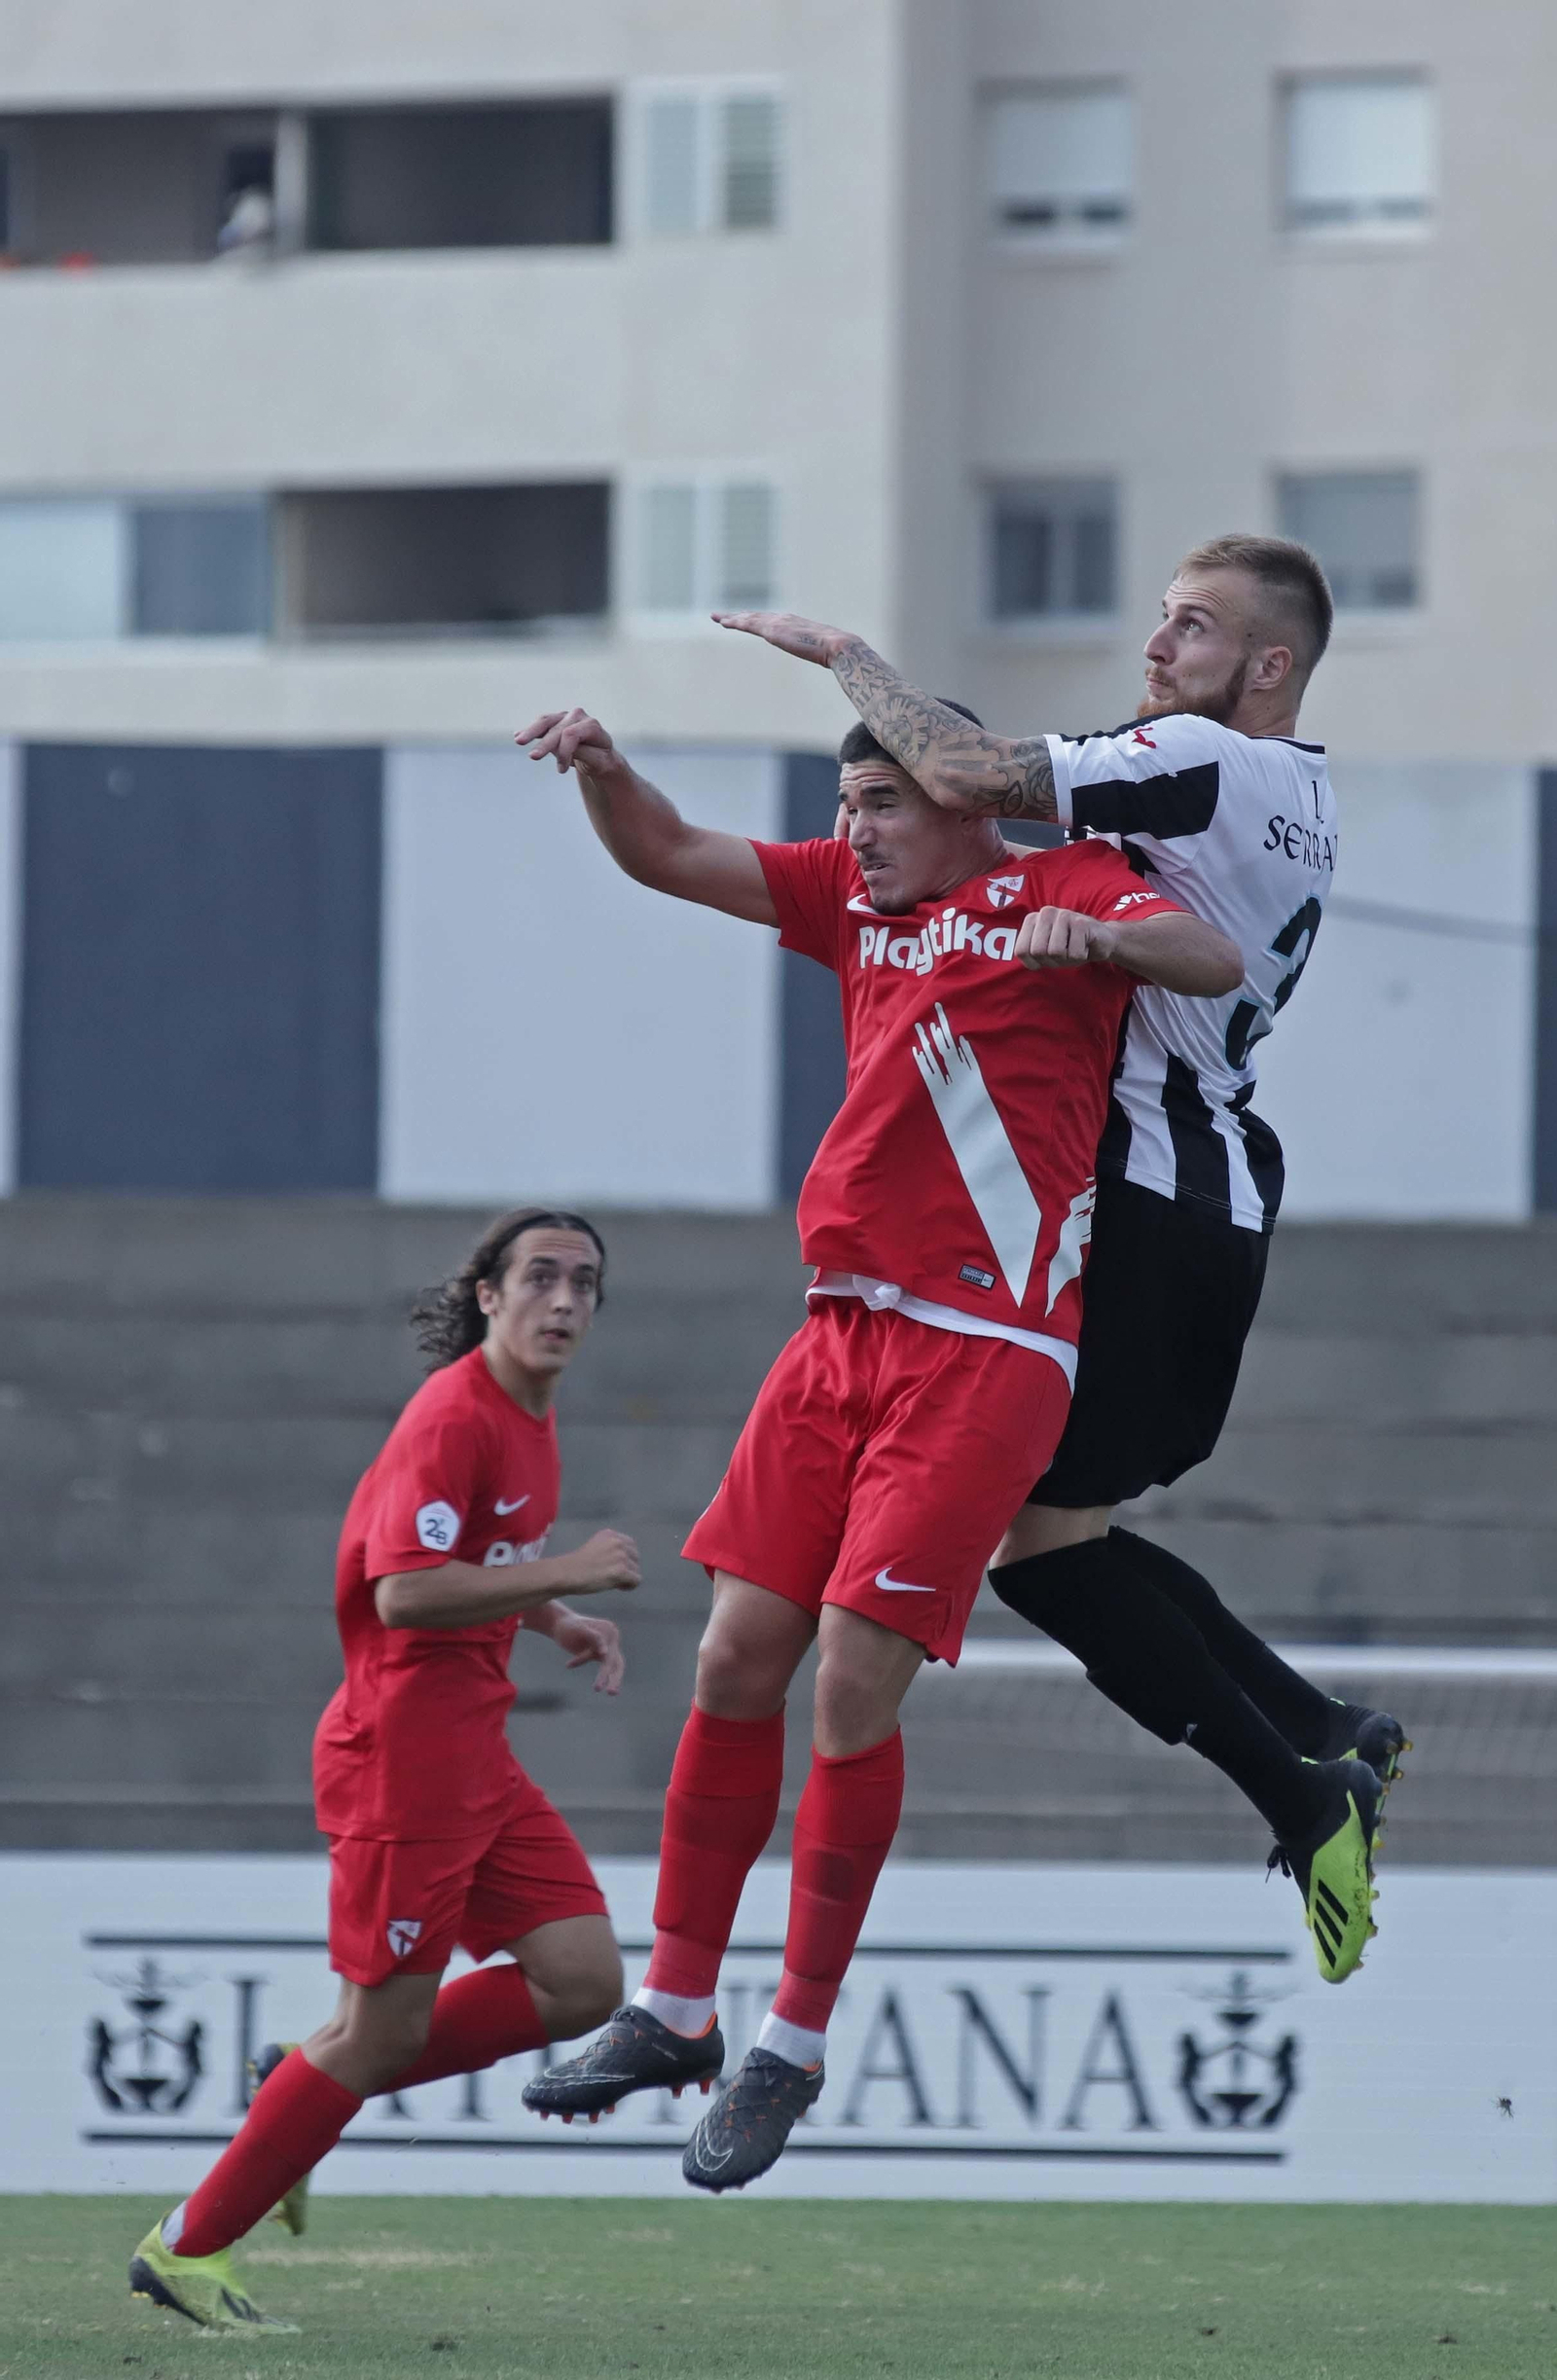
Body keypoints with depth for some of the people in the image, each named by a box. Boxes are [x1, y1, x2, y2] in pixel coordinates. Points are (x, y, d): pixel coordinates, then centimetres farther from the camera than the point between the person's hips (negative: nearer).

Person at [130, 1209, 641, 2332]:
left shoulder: (528, 1414, 14)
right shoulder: (454, 1418, -16)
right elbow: (405, 1593, -26)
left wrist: (558, 1623, 14)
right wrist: (568, 1574, -23)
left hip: (474, 1754, 9)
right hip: (404, 1745, -9)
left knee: (583, 1984, 0)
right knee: (387, 2024, -6)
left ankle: (304, 2087, 12)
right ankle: (189, 2247, 6)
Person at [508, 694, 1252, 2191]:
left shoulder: (1060, 886, 0)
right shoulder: (851, 897, 18)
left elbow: (1217, 962, -14)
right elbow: (666, 859, 17)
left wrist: (1102, 936, -32)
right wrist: (600, 771, -2)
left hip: (987, 1352, -6)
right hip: (844, 1335, 6)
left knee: (855, 1682, -9)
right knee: (736, 1659, 4)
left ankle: (793, 2051, 0)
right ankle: (674, 2012, 14)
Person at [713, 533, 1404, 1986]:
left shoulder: (1206, 763, -15)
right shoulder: (1298, 797, 16)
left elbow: (967, 778, -22)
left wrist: (843, 655, -9)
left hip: (1145, 1197, -10)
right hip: (1221, 1194, 10)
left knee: (1039, 1539, -7)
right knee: (1072, 1530, 16)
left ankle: (1296, 1788, -7)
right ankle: (1324, 1738, 14)